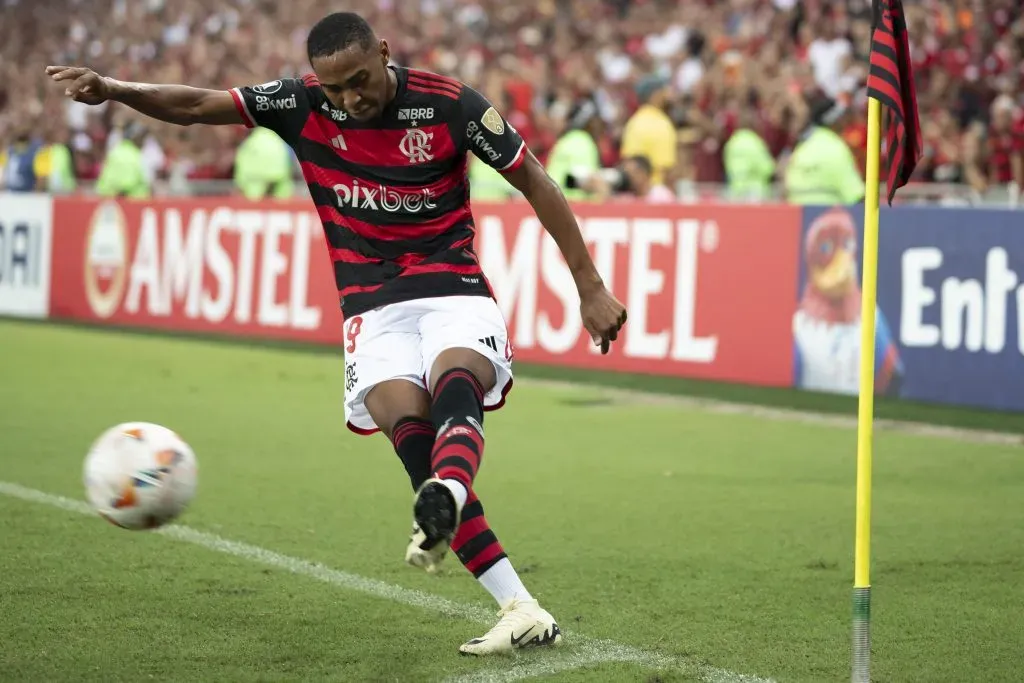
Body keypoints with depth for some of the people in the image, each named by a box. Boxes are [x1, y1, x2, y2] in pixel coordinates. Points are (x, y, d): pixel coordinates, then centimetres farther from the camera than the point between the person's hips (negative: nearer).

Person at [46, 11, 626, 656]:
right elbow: (195, 105, -3)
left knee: (455, 385, -35)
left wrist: (591, 288, -1)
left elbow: (535, 182, -1)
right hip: (374, 308, 2)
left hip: (454, 293, -2)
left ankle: (445, 504, -66)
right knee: (416, 447, -18)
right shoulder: (304, 105, -1)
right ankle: (523, 612, -21)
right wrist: (111, 89, -21)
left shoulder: (449, 104, -8)